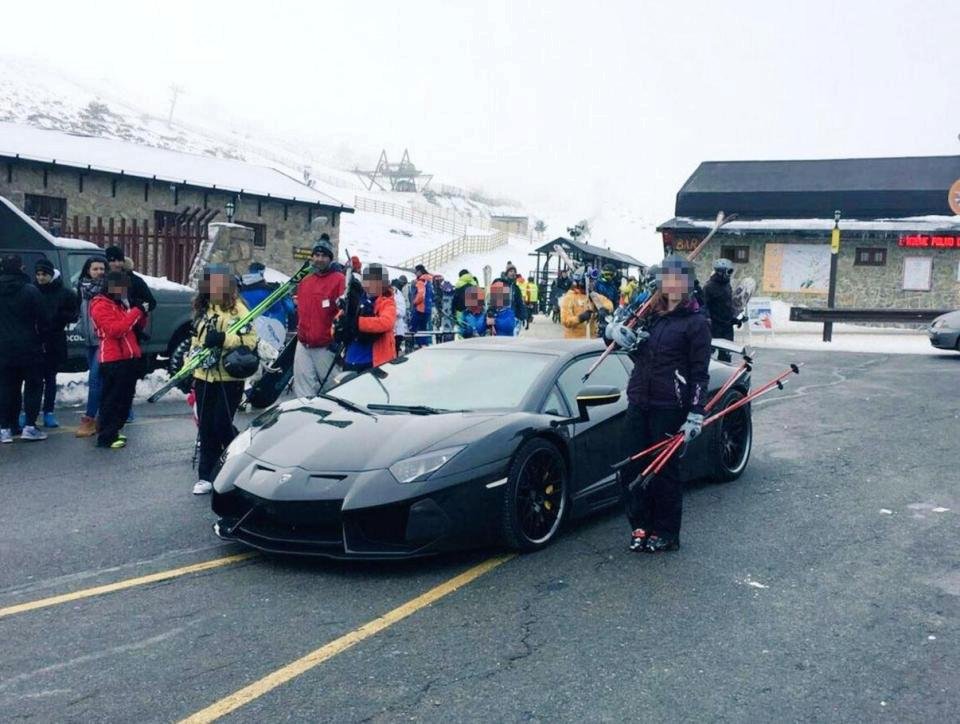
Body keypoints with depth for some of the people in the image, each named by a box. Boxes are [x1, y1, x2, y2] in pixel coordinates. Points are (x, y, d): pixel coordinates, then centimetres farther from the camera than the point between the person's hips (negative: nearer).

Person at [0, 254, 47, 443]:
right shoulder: (30, 290, -11)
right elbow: (40, 320, -8)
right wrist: (41, 340, 4)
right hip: (28, 347, -4)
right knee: (33, 385, 5)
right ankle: (29, 426, -1)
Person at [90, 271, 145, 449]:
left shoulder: (120, 303, 21)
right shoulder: (101, 306, -8)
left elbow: (136, 326, 23)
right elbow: (115, 330, -21)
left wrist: (142, 314, 3)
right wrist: (136, 312, -18)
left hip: (129, 358, 9)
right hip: (113, 360, -9)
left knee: (125, 398, 13)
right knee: (112, 399, -9)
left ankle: (114, 431, 22)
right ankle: (106, 437, -7)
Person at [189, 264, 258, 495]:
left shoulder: (237, 309, -7)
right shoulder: (202, 309, 12)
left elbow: (251, 340, -14)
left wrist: (224, 339, -24)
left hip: (229, 378, -6)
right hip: (204, 377, 6)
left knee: (222, 425, -4)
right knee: (206, 427, 8)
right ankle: (206, 476, 15)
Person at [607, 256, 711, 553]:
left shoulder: (696, 322, -3)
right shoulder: (649, 314, 12)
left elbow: (700, 373, -6)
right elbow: (612, 328, 23)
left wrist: (696, 414, -13)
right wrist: (618, 332, -2)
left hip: (669, 409, -5)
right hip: (638, 404, 6)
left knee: (665, 471, 2)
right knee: (631, 469, 6)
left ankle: (666, 534, 15)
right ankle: (640, 527, 21)